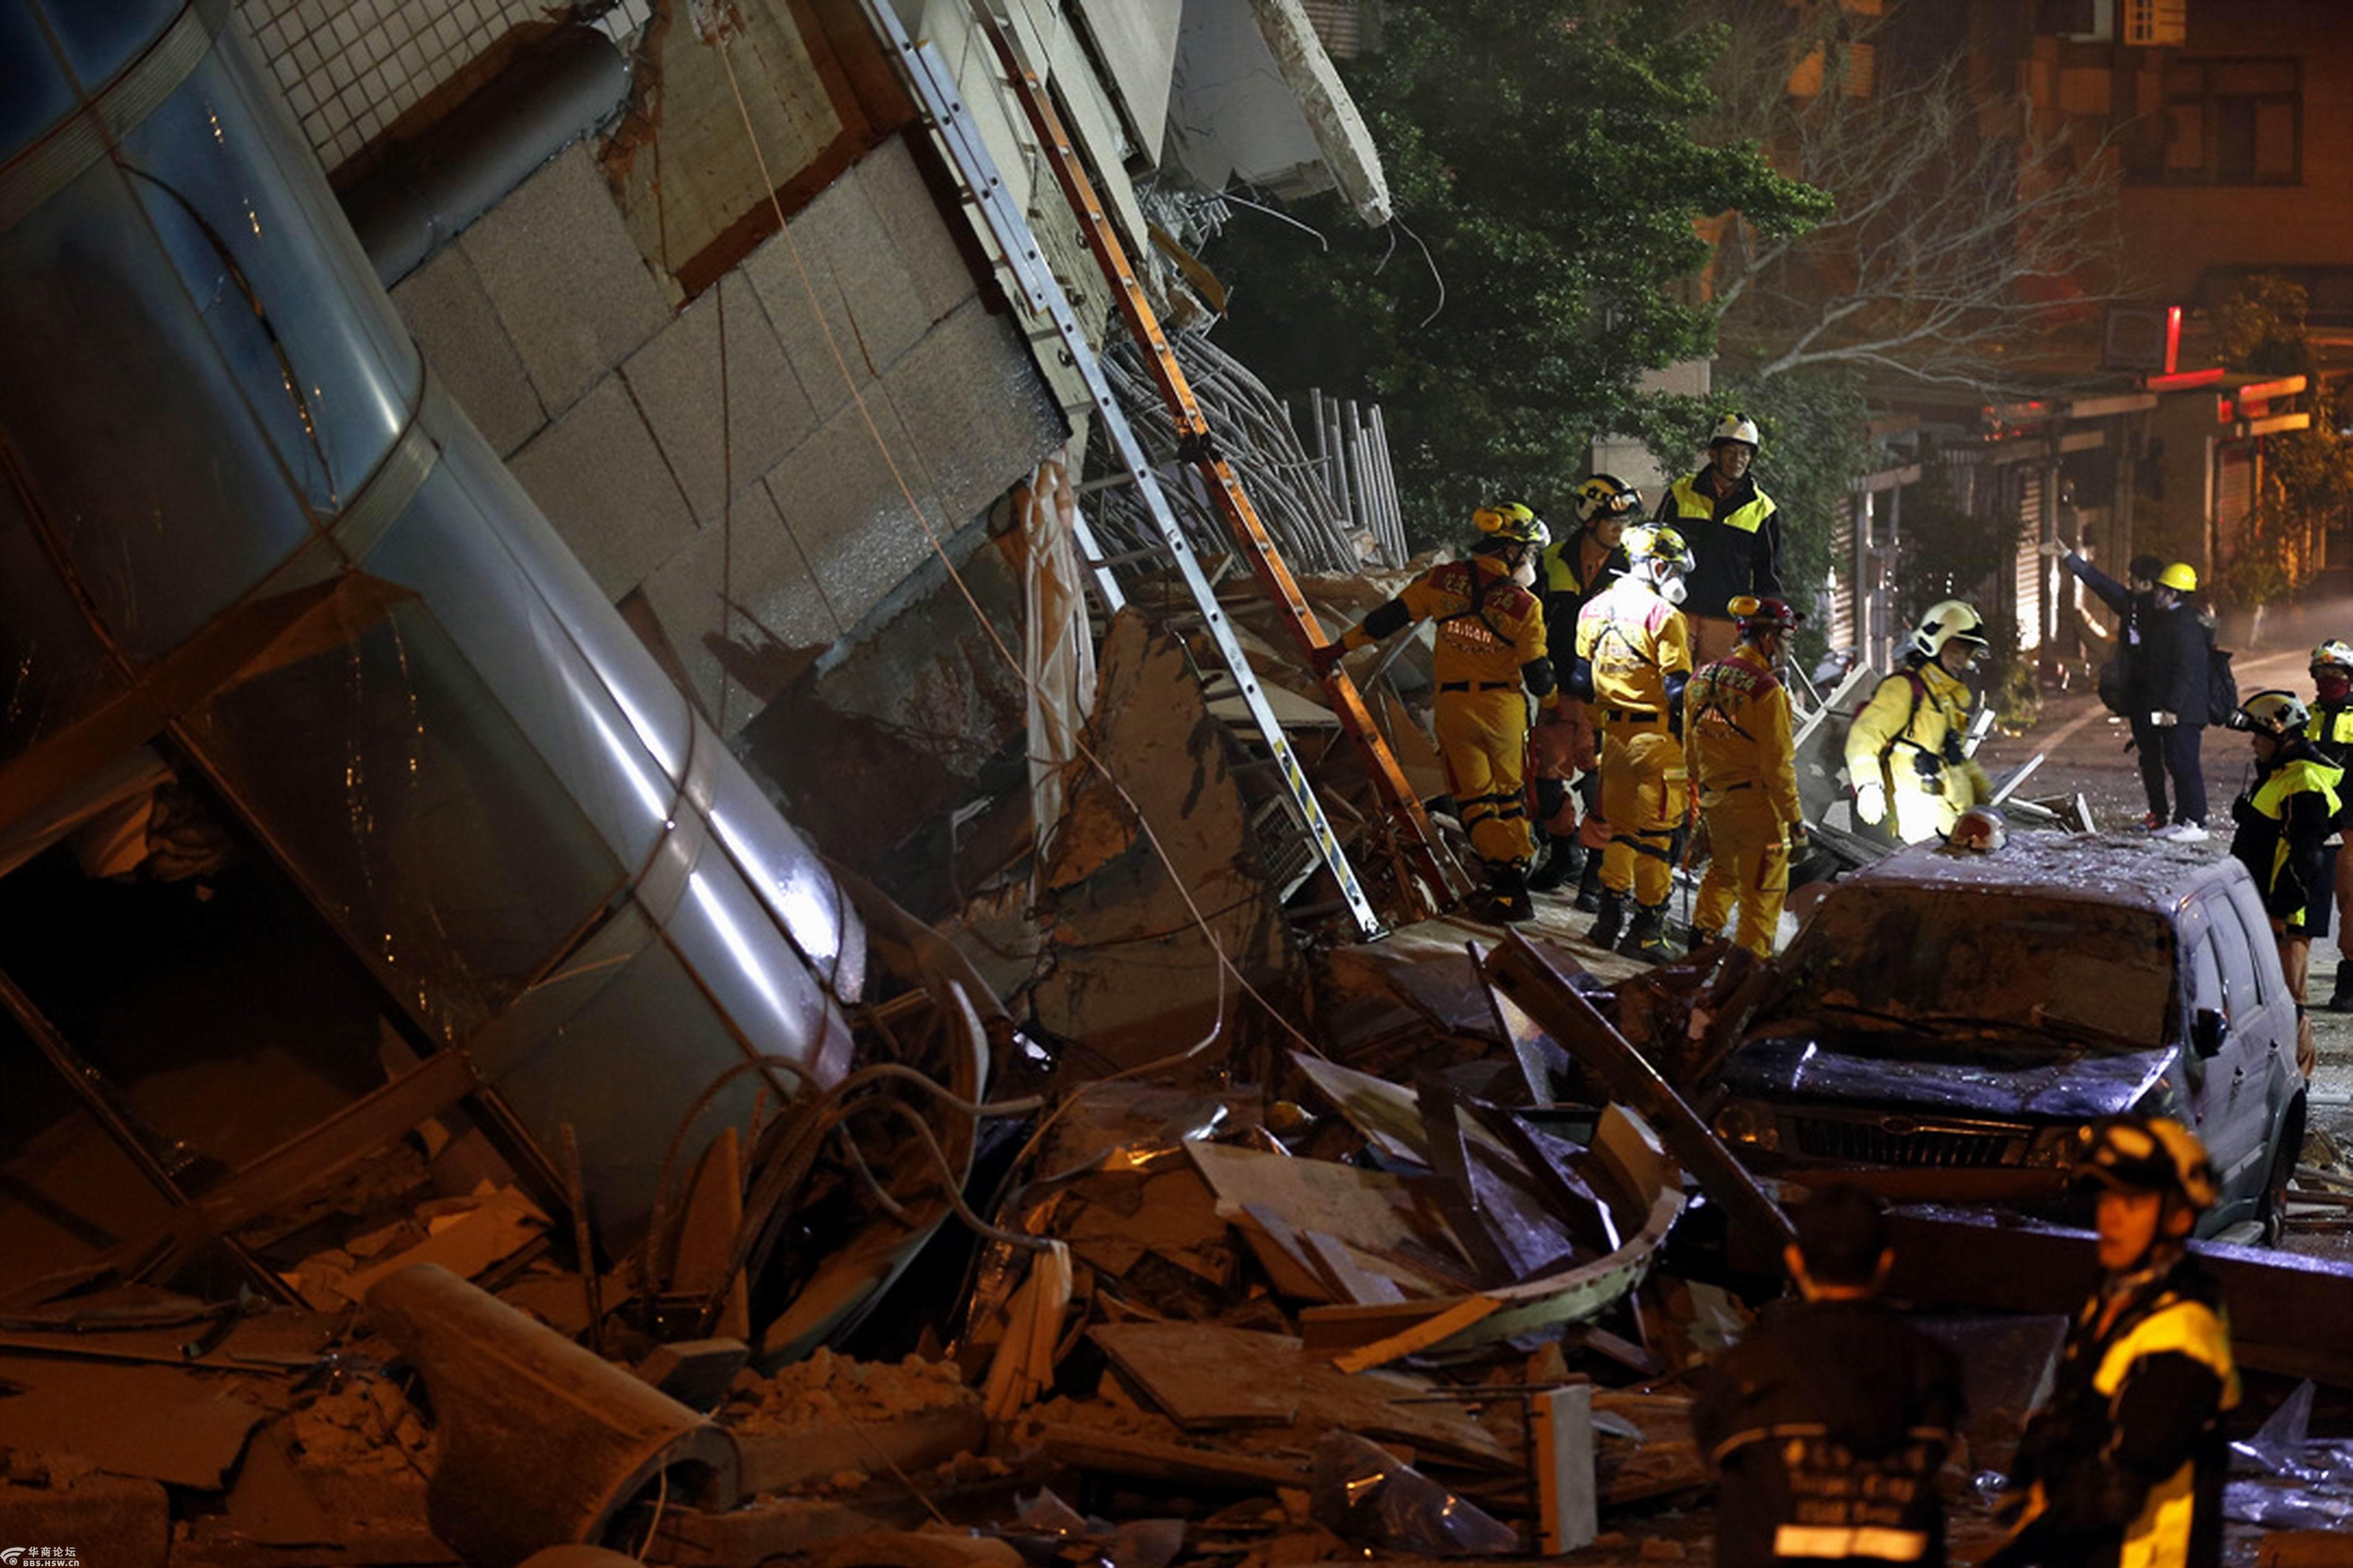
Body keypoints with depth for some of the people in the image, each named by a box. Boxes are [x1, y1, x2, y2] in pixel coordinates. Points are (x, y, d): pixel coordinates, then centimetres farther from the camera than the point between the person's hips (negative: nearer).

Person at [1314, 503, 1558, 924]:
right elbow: (1538, 676, -7)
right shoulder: (1523, 606, -10)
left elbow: (1391, 616, 0)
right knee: (1510, 795, 16)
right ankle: (1515, 880, 14)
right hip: (1504, 706, -1)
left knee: (1475, 799, 9)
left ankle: (1504, 887, 2)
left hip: (1453, 704, 1)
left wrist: (1341, 647, 10)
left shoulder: (1444, 580, -5)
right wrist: (1555, 699, 15)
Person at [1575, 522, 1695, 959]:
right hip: (1658, 735, -6)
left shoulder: (1593, 610, 9)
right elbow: (1677, 688, -15)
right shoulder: (1663, 616, -12)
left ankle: (1609, 916, 17)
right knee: (1657, 831, 0)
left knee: (1619, 825, 17)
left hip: (1614, 733, 6)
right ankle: (1646, 928, 2)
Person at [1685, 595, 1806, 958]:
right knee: (1761, 893, 4)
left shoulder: (1701, 681, 5)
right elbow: (1777, 764, -19)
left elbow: (1691, 753, 13)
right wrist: (1795, 819, -13)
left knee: (1722, 873, 28)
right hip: (1758, 805, -7)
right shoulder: (1766, 689, -19)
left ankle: (1702, 937, 26)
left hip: (1715, 802, 7)